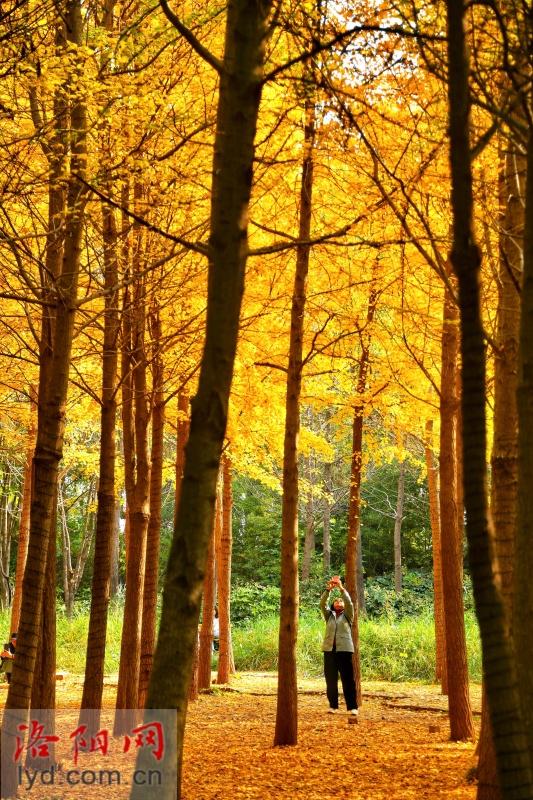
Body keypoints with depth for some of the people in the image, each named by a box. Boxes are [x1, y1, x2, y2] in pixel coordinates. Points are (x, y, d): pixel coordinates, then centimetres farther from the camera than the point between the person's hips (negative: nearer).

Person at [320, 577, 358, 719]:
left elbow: (349, 602, -6)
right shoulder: (329, 615, 16)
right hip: (329, 649, 2)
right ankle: (333, 705, 11)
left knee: (348, 679, -5)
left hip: (344, 649, -2)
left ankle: (352, 707, -5)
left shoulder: (347, 615, 11)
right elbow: (322, 603, 1)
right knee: (330, 679, 3)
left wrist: (341, 588, -15)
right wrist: (328, 589, -13)